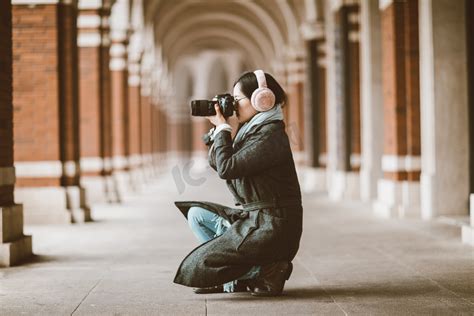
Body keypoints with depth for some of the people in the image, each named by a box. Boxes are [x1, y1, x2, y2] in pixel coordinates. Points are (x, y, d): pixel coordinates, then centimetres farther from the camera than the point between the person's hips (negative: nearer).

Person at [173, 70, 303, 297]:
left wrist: (223, 128, -11)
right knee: (196, 214, 17)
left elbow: (226, 168, -22)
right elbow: (217, 164, 16)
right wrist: (217, 129, 6)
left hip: (272, 226, -10)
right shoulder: (252, 130, 13)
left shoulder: (271, 136, -17)